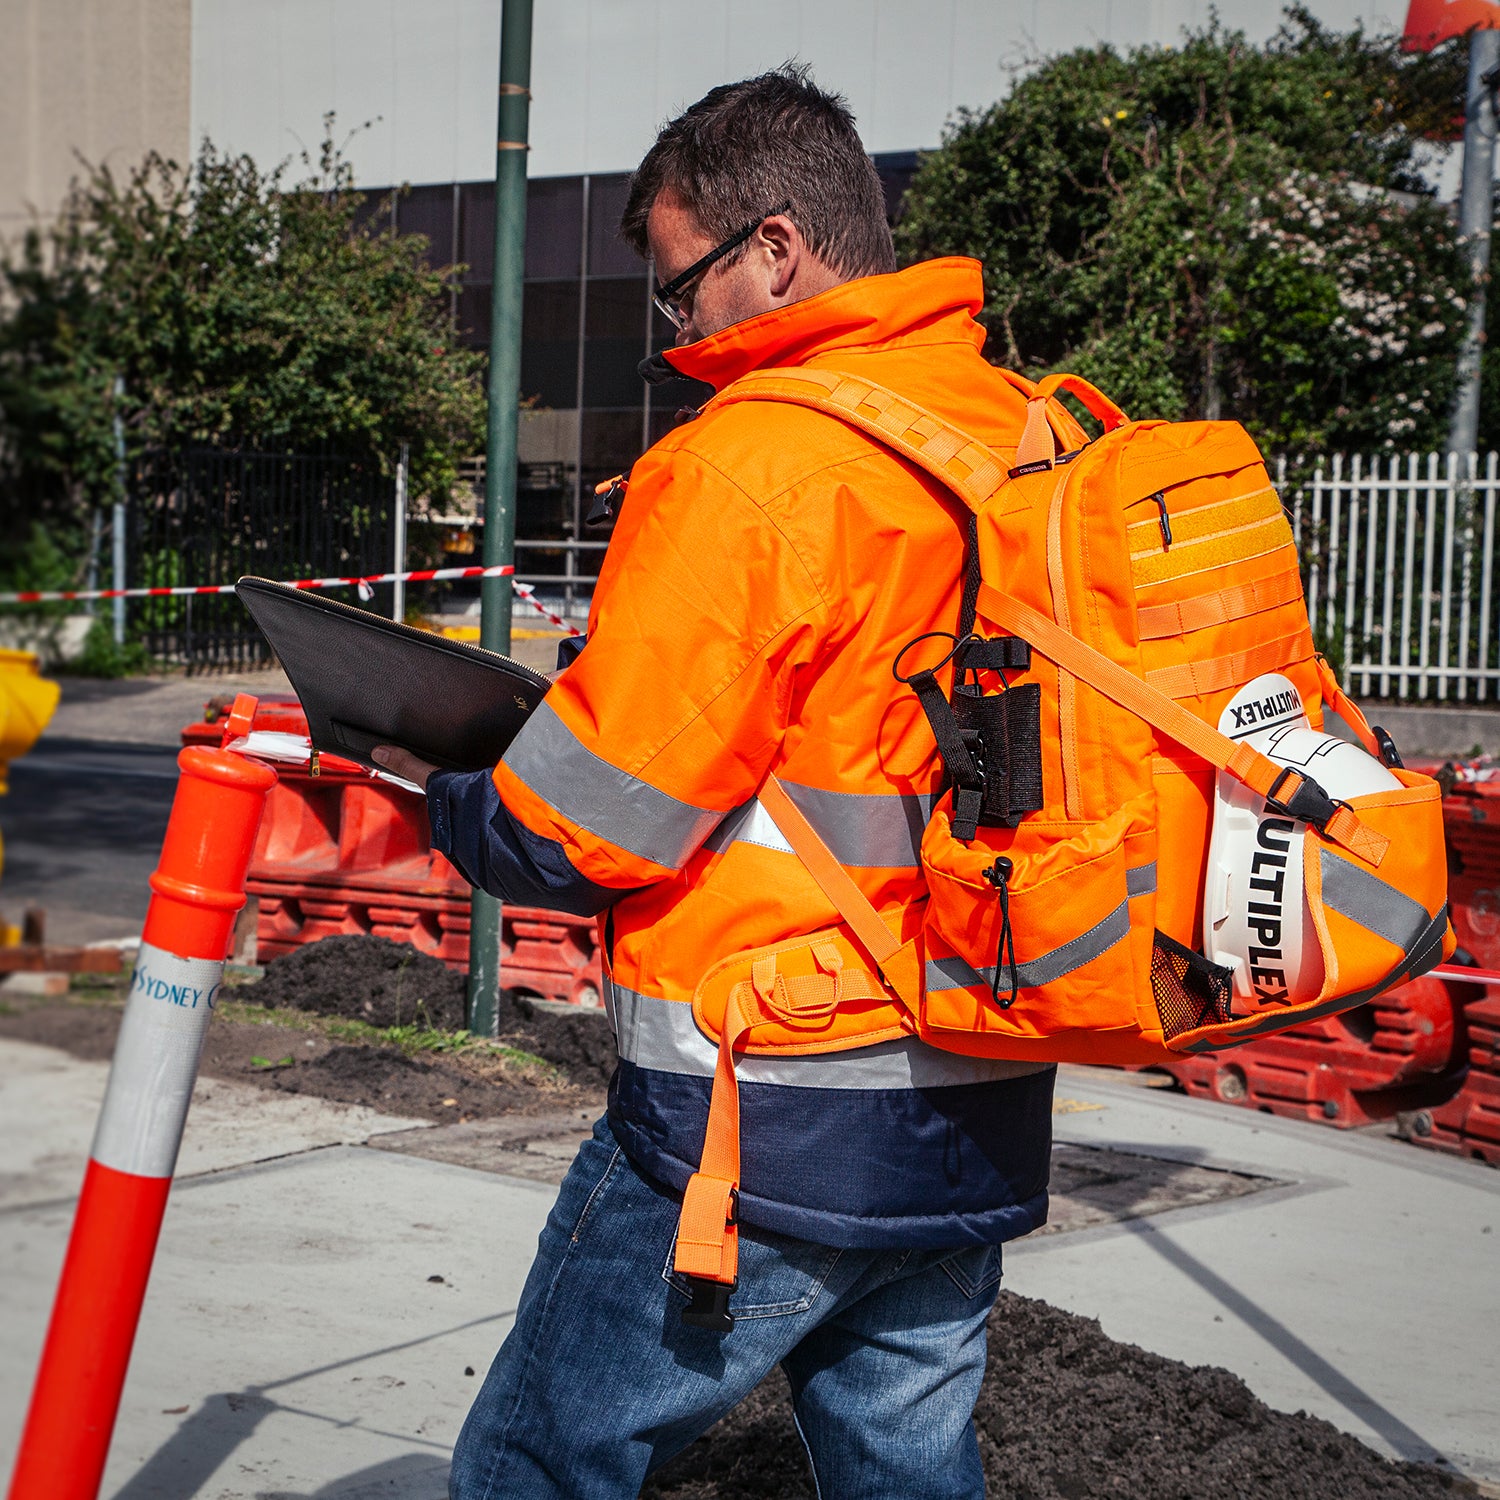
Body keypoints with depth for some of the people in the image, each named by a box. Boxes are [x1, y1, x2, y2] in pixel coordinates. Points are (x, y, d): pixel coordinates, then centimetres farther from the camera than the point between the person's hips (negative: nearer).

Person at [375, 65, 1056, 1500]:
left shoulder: (752, 464, -16)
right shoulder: (1031, 444, 7)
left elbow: (581, 827, -14)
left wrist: (441, 792, 6)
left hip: (763, 1131, -8)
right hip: (977, 1125, 8)